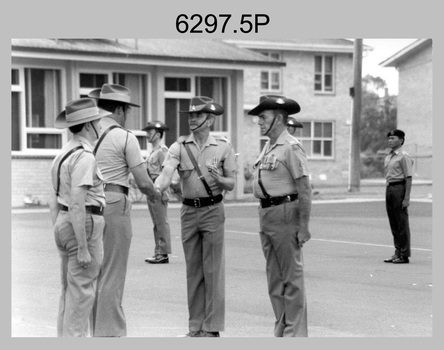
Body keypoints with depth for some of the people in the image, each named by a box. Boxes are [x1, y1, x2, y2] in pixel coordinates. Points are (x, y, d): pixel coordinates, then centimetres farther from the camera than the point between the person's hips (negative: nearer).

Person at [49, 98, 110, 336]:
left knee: (69, 291, 15)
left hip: (64, 226, 10)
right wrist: (83, 249, -22)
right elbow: (76, 204, -23)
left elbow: (54, 201, 17)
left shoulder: (63, 154, 13)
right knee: (81, 293, -5)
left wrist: (59, 237, 21)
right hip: (83, 226, -10)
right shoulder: (84, 157, -17)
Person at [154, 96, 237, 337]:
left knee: (213, 270, -3)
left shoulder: (223, 147, -2)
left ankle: (212, 328, 2)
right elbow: (167, 172, -15)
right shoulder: (179, 146, 0)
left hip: (213, 211, -2)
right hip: (188, 211, 3)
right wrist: (156, 190, -35)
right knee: (193, 271, 9)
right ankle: (195, 326, 17)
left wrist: (217, 177, -20)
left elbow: (231, 184, 1)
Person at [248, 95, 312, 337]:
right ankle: (281, 330, 22)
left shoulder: (291, 147, -13)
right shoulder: (267, 147, 14)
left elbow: (304, 188, -16)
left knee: (292, 277, -4)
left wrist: (303, 226, -18)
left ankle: (295, 333, 1)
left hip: (285, 213, -9)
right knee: (274, 278, 14)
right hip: (265, 215, 9)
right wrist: (263, 217, 14)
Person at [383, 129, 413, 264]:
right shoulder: (388, 157, 16)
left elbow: (408, 178, -14)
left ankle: (404, 255, -1)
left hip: (399, 187, -9)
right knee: (393, 223, 10)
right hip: (389, 188, 9)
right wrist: (387, 195, 18)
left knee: (402, 222, -5)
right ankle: (397, 252, 17)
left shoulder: (404, 157, -10)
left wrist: (407, 198, -19)